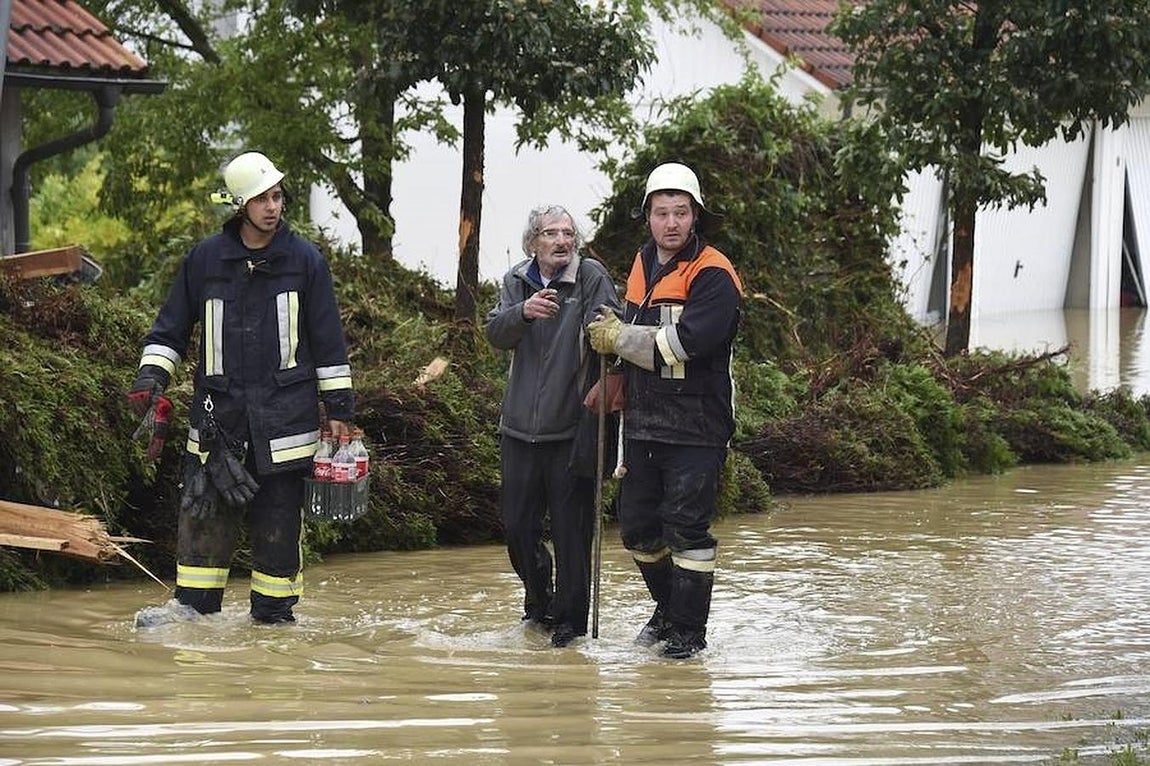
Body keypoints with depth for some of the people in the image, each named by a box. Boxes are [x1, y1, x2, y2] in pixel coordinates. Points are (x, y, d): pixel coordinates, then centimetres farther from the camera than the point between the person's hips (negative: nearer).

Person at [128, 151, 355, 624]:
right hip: (219, 410, 1)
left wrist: (339, 408, 5)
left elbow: (329, 341, 7)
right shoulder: (205, 259, 5)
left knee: (278, 522, 2)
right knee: (202, 514, -4)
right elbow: (170, 328, 14)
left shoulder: (305, 260, 3)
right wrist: (150, 379, 1)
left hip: (284, 414, -1)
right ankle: (192, 611, 2)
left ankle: (273, 613, 11)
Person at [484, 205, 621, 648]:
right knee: (516, 521, 11)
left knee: (571, 525, -1)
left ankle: (570, 616, 11)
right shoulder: (516, 281, 8)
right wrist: (523, 312, -24)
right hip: (521, 425, 4)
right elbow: (495, 334, -4)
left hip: (571, 426, -4)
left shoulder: (591, 277, -5)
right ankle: (539, 599, 33)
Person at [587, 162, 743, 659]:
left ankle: (689, 629, 3)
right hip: (644, 425, 7)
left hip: (696, 426, -7)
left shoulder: (713, 275, -11)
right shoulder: (643, 266, 14)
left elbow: (683, 343, -23)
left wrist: (619, 338, -12)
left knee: (686, 527, -7)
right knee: (636, 525, 12)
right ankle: (668, 607, 32)